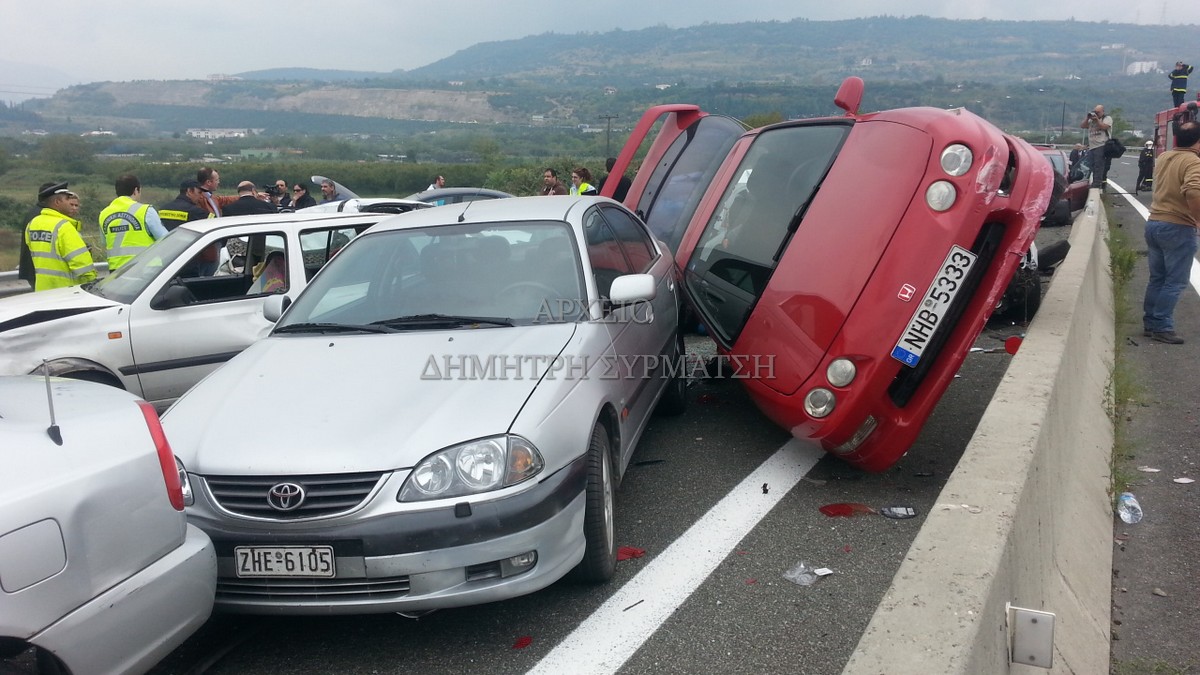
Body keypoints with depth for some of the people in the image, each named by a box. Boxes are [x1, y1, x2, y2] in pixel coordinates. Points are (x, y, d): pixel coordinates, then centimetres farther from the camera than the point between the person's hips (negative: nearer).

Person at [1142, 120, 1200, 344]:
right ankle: (1161, 327, -2)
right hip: (1178, 228, -8)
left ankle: (1150, 323, 19)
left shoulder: (1163, 157, 9)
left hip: (1154, 223, 8)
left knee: (1157, 279, 15)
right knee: (1175, 282, -1)